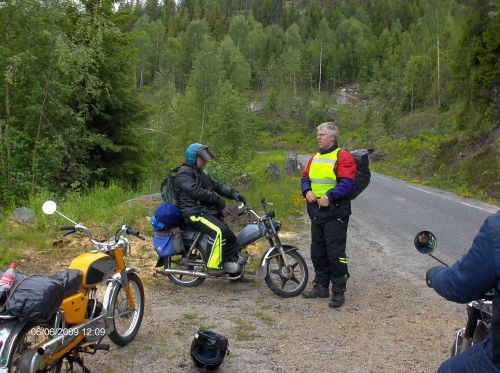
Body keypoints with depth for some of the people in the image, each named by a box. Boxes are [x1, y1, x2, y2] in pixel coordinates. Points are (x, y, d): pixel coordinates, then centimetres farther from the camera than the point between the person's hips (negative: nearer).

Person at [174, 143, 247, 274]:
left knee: (229, 234, 5)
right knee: (220, 231, -28)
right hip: (194, 213, -10)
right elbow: (195, 191, -21)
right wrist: (216, 198, -20)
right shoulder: (184, 173, -7)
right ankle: (215, 265, -22)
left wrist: (233, 193, 1)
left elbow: (216, 185, 17)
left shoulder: (202, 172, 24)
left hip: (208, 211, 10)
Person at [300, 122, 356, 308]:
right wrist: (307, 191, -4)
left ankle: (338, 292, 4)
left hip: (335, 212, -8)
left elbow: (347, 182, -17)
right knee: (318, 252, 14)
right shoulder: (314, 158, 15)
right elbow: (305, 177, 16)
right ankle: (321, 287, 27)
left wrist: (329, 196, -24)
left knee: (335, 253, -5)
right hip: (316, 211, 8)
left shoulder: (343, 157, -8)